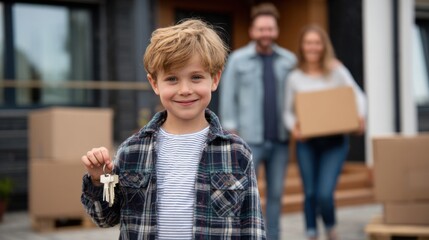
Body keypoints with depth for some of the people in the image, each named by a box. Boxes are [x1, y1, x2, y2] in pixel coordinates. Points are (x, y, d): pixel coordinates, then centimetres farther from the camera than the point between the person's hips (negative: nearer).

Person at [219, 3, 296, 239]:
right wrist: (231, 132, -7)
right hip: (249, 140, -3)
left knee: (275, 193, 7)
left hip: (280, 140, 3)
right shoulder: (237, 59, -1)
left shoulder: (289, 60, 5)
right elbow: (228, 97, -1)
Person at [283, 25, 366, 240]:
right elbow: (288, 111, 7)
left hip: (335, 141, -2)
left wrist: (360, 116, -16)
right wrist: (293, 126, -13)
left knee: (324, 193, -11)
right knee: (310, 192, 5)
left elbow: (357, 95, 3)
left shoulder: (336, 70, 1)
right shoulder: (295, 77, 3)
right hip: (307, 142, 2)